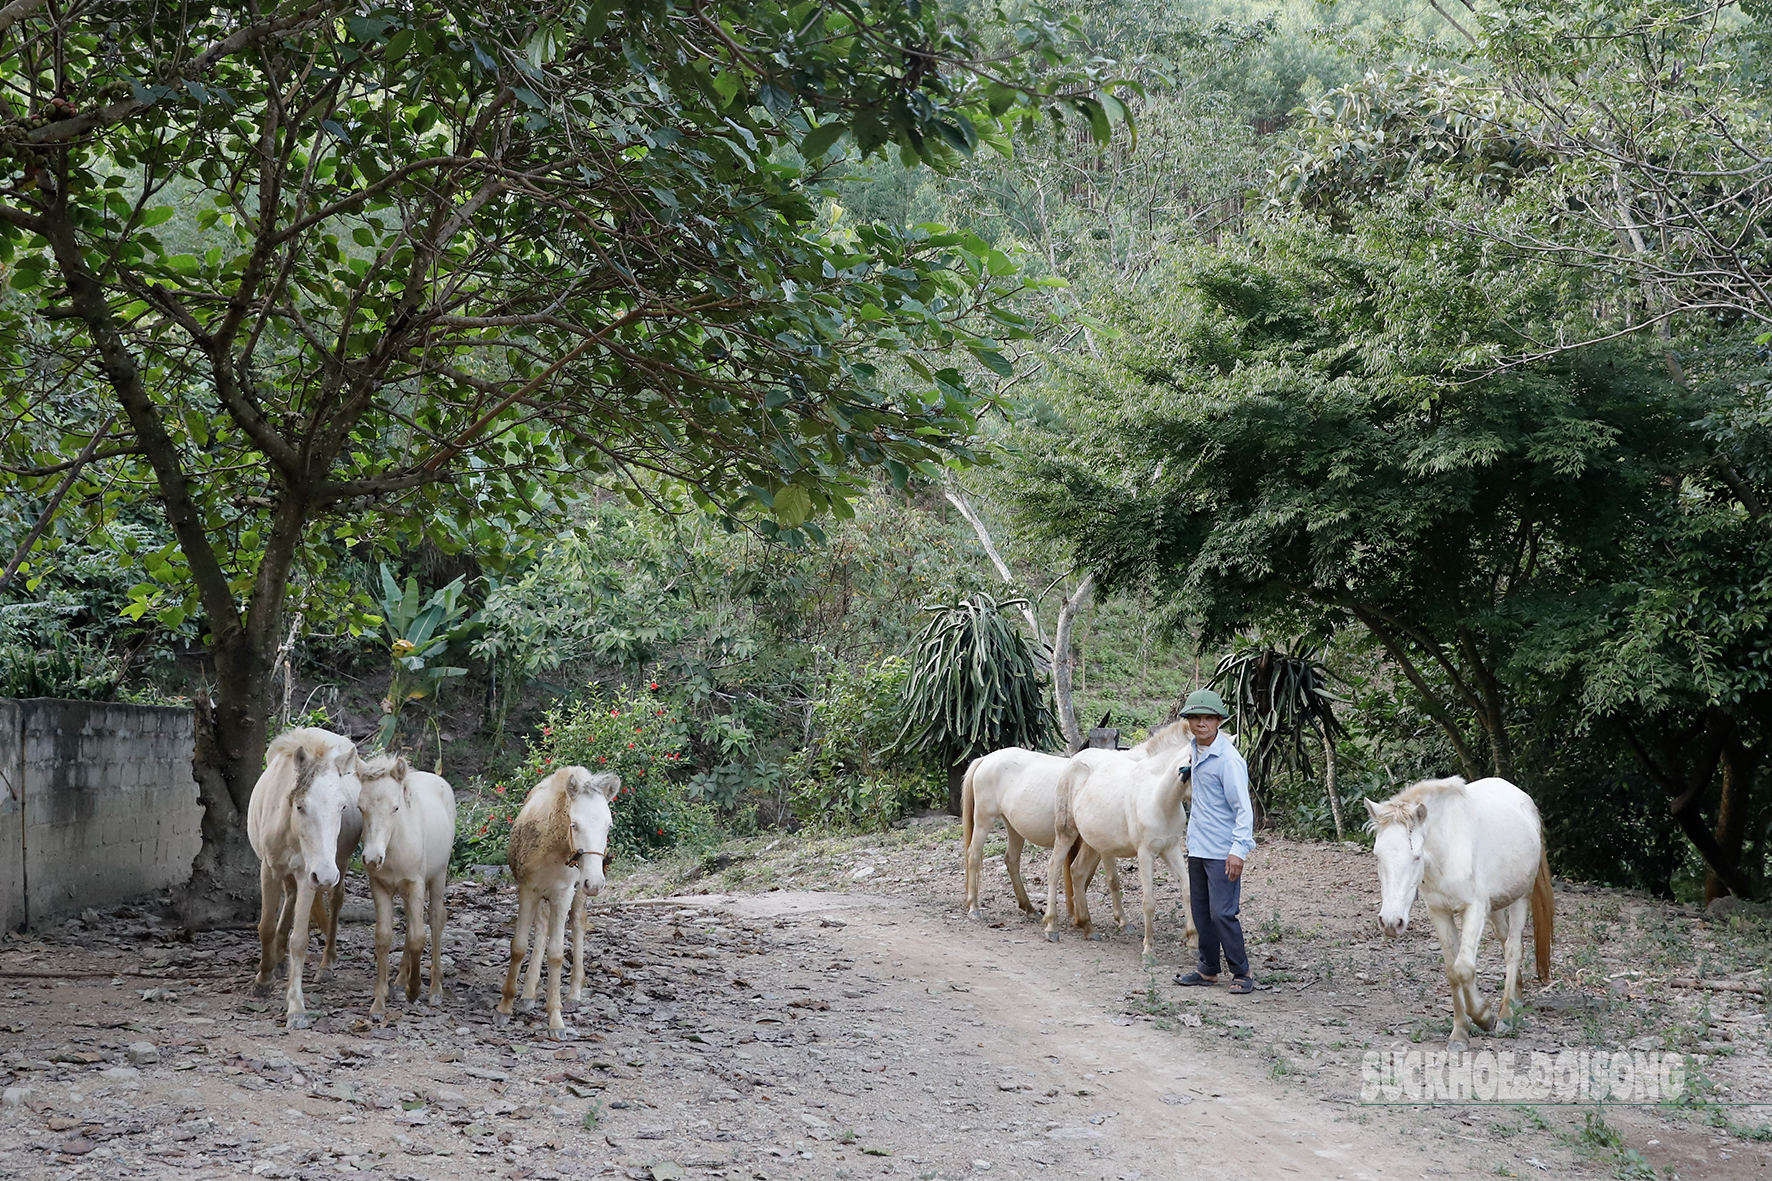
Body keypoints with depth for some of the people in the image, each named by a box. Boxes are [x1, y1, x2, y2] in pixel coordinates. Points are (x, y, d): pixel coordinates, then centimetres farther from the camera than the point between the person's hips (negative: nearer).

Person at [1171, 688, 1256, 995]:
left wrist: (1239, 850, -25)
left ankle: (1241, 974, 3)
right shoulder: (1196, 749, 8)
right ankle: (1208, 969, 25)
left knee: (1222, 913, -8)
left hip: (1222, 851, -9)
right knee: (1201, 911, 14)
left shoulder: (1228, 759, -18)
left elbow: (1243, 807, -20)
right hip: (1198, 846, 9)